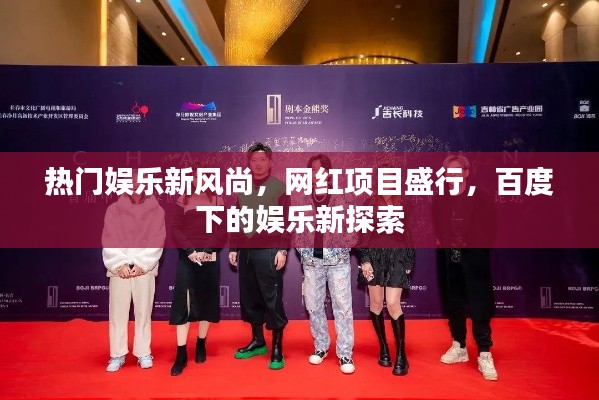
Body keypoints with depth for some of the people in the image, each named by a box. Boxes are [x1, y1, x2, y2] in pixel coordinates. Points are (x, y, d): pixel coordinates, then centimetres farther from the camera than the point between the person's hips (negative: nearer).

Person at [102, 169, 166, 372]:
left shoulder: (156, 210, 6)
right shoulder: (114, 209, 8)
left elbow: (156, 241, -1)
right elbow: (109, 241, 2)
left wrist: (141, 265, -10)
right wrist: (119, 264, -10)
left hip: (145, 268, -1)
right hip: (119, 268, 1)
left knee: (144, 312, 4)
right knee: (117, 313, 3)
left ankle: (144, 353, 14)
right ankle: (117, 355, 13)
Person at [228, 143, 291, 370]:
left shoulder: (279, 187, 0)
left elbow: (286, 221, -5)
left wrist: (283, 250, -11)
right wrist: (233, 248, 11)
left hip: (269, 252, -5)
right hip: (245, 252, 5)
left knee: (273, 300, -1)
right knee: (249, 298, 12)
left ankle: (277, 349, 11)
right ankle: (258, 342, 28)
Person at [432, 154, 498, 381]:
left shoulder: (481, 197, -2)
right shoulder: (439, 200, 6)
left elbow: (490, 226, 1)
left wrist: (480, 244, -5)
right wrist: (440, 241, 3)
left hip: (474, 256, -3)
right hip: (448, 257, 4)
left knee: (480, 305, -3)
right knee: (453, 303, 11)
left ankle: (484, 355, 4)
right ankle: (459, 347, 26)